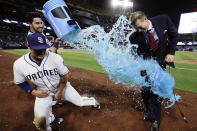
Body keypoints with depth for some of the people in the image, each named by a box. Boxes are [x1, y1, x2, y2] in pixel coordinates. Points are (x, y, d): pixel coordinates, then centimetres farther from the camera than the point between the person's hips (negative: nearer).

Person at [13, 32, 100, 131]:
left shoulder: (55, 58, -25)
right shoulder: (19, 65, -19)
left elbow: (64, 76, -13)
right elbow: (20, 82, 0)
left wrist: (59, 92, -9)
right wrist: (34, 92, -12)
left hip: (62, 87, -1)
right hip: (43, 92, 2)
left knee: (80, 102, 5)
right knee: (40, 122, -9)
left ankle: (93, 101, 41)